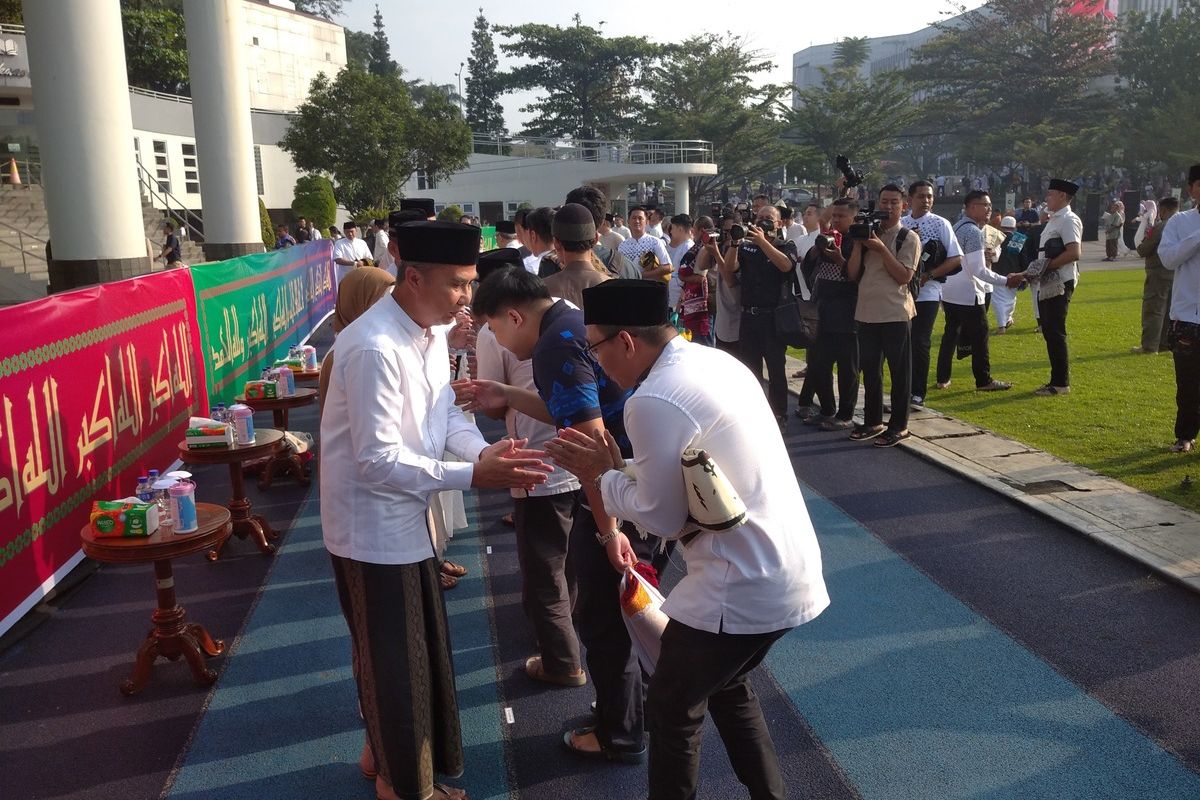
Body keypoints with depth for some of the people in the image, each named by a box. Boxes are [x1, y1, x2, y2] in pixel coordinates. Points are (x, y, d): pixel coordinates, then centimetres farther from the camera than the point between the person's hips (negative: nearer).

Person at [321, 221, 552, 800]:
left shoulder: (431, 331, 0)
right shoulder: (374, 348, -29)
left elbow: (445, 411, 7)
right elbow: (377, 461, -28)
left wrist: (485, 450, -13)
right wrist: (473, 476, -29)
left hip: (406, 514, 9)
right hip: (373, 526, -9)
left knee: (420, 646, 23)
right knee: (393, 658, 9)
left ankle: (386, 752, 46)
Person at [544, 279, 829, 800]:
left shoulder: (654, 401, -22)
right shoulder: (714, 360, 7)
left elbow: (662, 517, -13)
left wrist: (600, 475, 0)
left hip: (744, 587, -9)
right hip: (788, 571, 9)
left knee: (671, 710, 12)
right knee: (727, 686, 29)